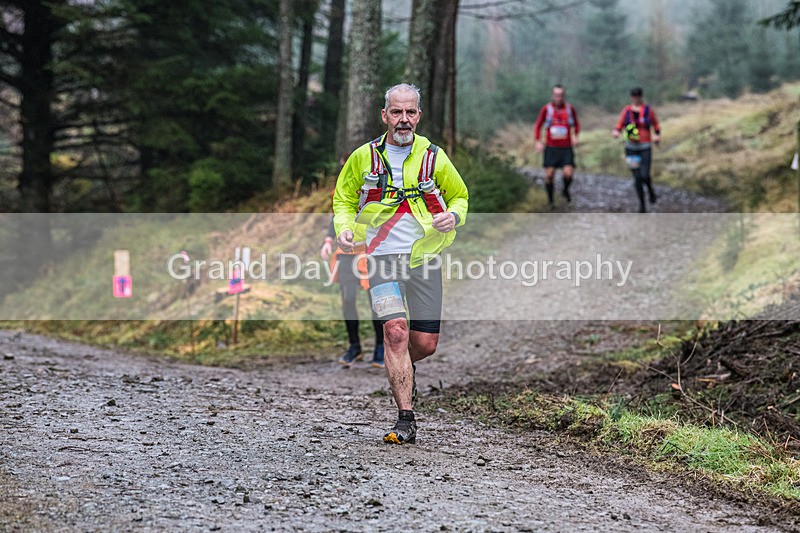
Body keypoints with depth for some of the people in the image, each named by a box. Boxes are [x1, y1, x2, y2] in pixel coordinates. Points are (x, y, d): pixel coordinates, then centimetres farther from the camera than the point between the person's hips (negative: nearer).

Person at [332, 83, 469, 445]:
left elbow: (460, 196, 15)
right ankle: (405, 420, -14)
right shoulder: (364, 157, 1)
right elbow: (344, 199, 15)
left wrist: (454, 215, -8)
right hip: (383, 257, -1)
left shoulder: (433, 157, 1)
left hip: (425, 257, 2)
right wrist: (344, 228, -6)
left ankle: (405, 367, 40)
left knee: (425, 343, 2)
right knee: (396, 332, -18)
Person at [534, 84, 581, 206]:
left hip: (566, 147, 0)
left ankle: (565, 190, 17)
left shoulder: (570, 108, 2)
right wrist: (538, 141, -2)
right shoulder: (546, 108, -1)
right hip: (551, 147, 0)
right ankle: (550, 199, 16)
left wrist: (576, 136, -1)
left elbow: (576, 124, 16)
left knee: (568, 173, -14)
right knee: (549, 174, -4)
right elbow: (538, 125, 9)